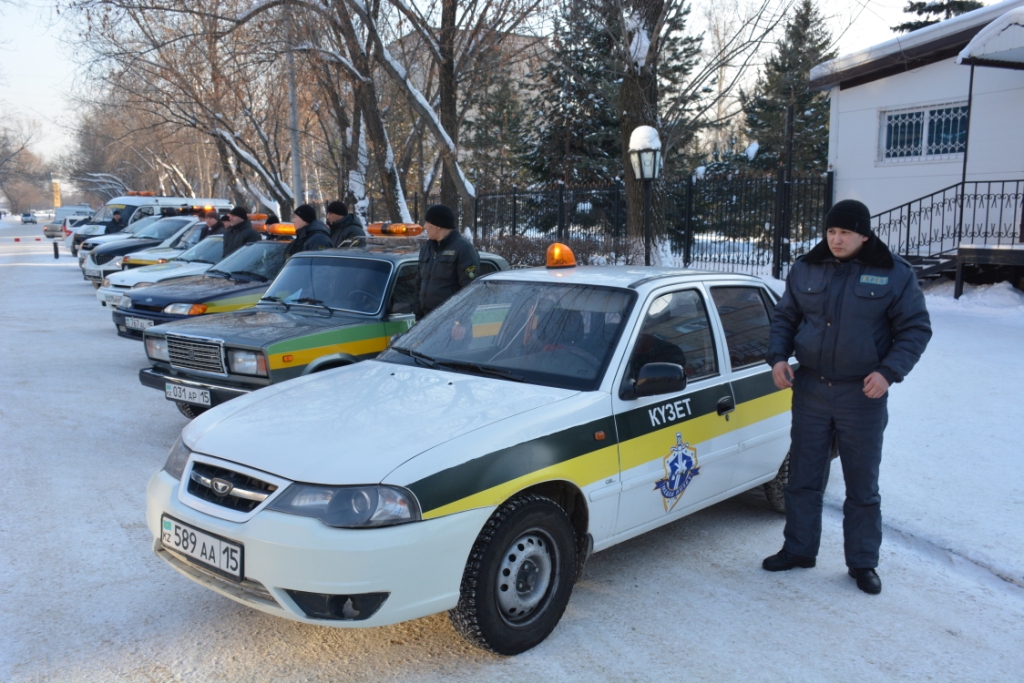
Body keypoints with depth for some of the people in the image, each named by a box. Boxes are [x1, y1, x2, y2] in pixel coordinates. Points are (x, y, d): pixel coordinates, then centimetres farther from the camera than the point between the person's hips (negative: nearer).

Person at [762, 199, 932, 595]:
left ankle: (863, 562, 21)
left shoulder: (894, 275, -5)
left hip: (862, 395, -3)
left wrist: (889, 371, -16)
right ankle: (799, 549, 25)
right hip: (810, 389, 3)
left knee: (863, 487, 8)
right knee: (802, 478, 11)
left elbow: (916, 328, -3)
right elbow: (784, 318, 13)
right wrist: (778, 357, -3)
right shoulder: (805, 270, 4)